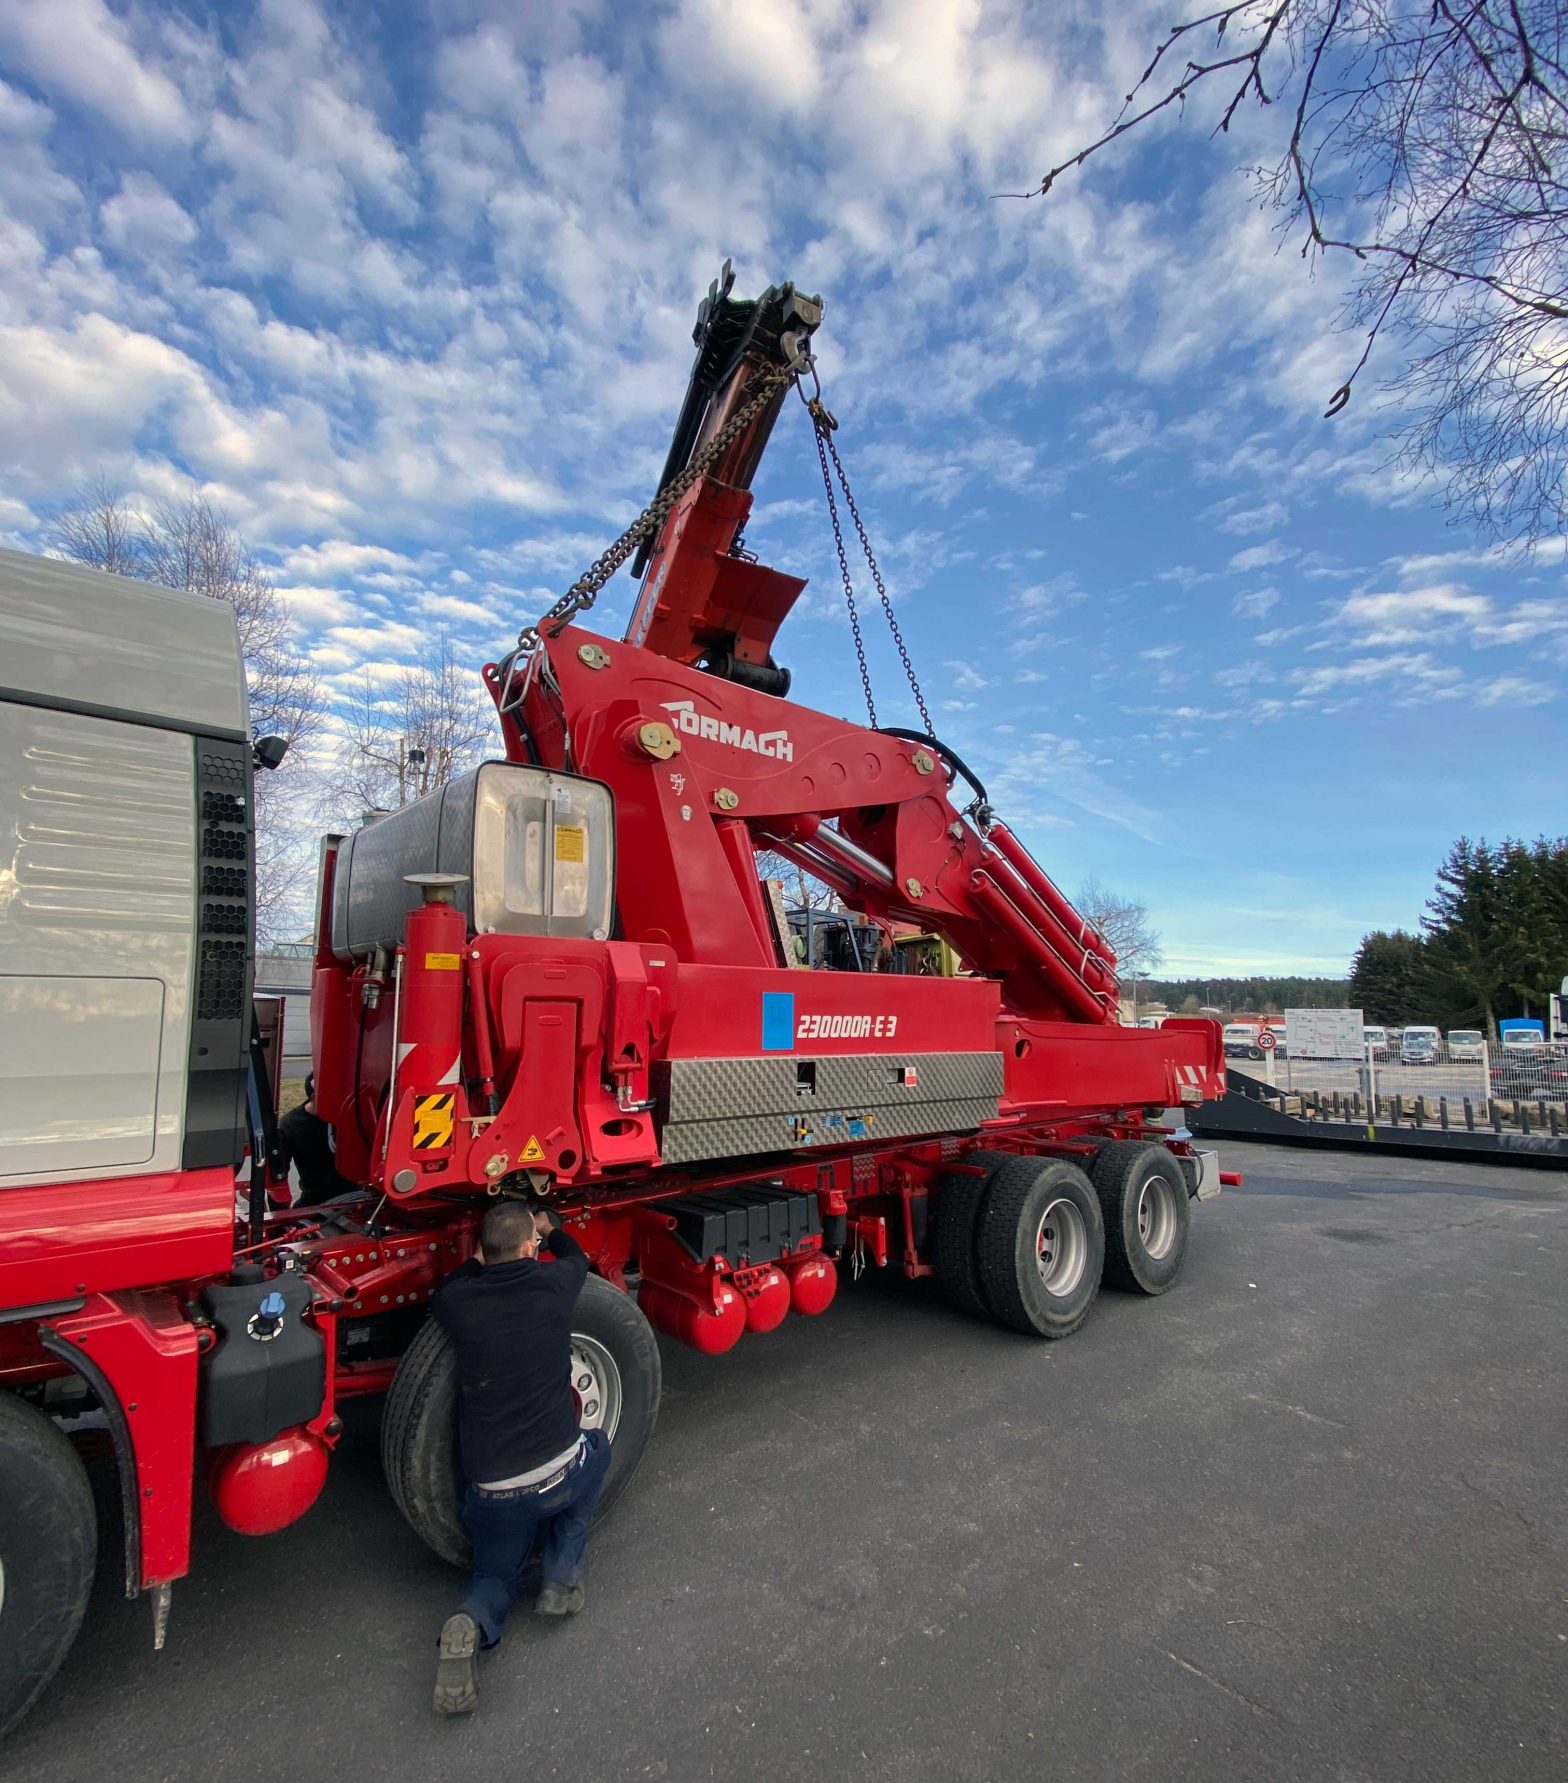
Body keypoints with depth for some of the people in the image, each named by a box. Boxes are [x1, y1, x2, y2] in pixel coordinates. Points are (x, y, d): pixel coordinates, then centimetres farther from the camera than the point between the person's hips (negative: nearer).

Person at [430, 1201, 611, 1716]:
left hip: (491, 1493, 2)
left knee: (495, 1573, 28)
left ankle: (471, 1624, -5)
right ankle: (562, 1577, 19)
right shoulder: (552, 1284, -10)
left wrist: (479, 1259, 31)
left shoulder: (455, 1301, -10)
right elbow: (575, 1256, 16)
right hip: (559, 1475, -1)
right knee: (597, 1446, 30)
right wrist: (550, 1229, 35)